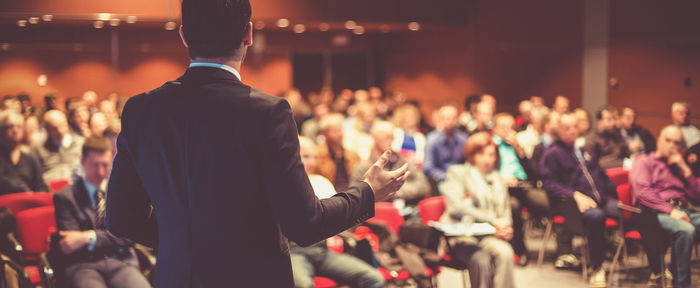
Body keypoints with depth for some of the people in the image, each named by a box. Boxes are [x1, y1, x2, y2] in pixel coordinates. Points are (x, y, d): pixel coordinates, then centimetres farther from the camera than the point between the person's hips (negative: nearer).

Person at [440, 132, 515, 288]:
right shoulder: (457, 173, 9)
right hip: (463, 237, -4)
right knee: (481, 260, -35)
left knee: (505, 252, -31)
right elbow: (456, 207, -6)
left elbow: (505, 210, 25)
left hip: (492, 236, 4)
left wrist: (505, 227, -1)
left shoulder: (498, 179, 25)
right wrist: (492, 220, -12)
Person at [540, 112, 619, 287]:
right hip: (572, 203, -6)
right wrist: (575, 195, -18)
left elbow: (602, 177, 30)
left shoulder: (584, 150, 26)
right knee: (596, 216, -39)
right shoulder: (552, 153, 6)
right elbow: (550, 184, -5)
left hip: (601, 200, 6)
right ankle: (597, 271, -31)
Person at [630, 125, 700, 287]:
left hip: (682, 212, 5)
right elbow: (642, 192, -4)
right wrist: (670, 211, -14)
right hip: (655, 213, -5)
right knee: (685, 230, -37)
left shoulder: (678, 167, 33)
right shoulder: (644, 162, 16)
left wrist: (685, 169, 12)